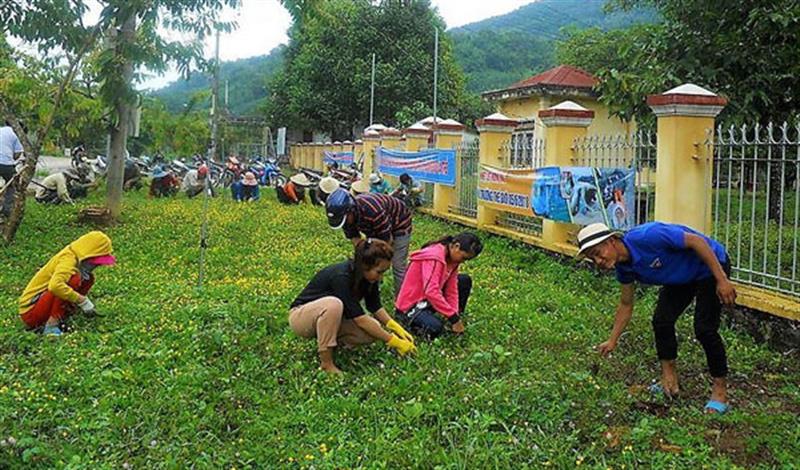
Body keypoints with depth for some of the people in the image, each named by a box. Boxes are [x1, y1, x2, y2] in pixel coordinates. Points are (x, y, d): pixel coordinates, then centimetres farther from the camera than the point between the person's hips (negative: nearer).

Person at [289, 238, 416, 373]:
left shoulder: (368, 276, -13)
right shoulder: (341, 277, -34)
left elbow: (375, 307, 1)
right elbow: (360, 319, -34)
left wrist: (396, 327, -14)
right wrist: (393, 341, -30)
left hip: (333, 317, 7)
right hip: (301, 316, -7)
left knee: (374, 329, -18)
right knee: (333, 304, -39)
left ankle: (333, 341, 6)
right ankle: (326, 363, -25)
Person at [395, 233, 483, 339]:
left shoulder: (451, 258, 0)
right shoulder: (434, 257, -28)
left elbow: (452, 289, -2)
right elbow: (431, 292, -37)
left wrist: (456, 317, -14)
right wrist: (453, 317, -33)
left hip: (430, 300, 9)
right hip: (410, 306, -9)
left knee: (465, 281, 1)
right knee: (435, 328, -34)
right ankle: (411, 319, -4)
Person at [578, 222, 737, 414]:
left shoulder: (646, 237, -34)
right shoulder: (623, 267, -8)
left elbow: (696, 240, -29)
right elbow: (626, 304, 7)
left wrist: (722, 280, -29)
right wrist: (612, 341, 7)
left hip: (711, 264, -8)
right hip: (682, 276, 8)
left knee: (704, 329, -14)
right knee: (661, 320, -2)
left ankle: (720, 392, 1)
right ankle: (669, 383, 12)